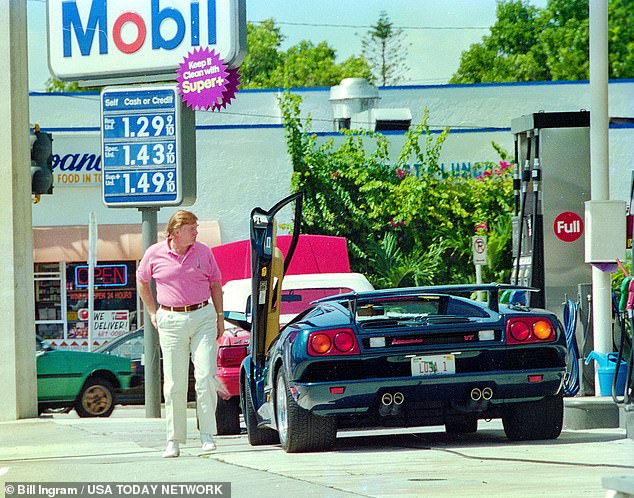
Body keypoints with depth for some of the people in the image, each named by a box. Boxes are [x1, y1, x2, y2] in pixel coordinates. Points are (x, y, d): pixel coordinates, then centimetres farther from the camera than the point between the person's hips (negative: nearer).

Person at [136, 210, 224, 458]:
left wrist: (219, 316, 10)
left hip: (203, 317, 1)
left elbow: (215, 284, 14)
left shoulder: (203, 252, 4)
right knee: (174, 384, 0)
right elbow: (142, 281, 16)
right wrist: (153, 313, 13)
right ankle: (174, 440, 6)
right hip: (171, 321, -1)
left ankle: (207, 434, -2)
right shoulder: (155, 253, 0)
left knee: (205, 376, -9)